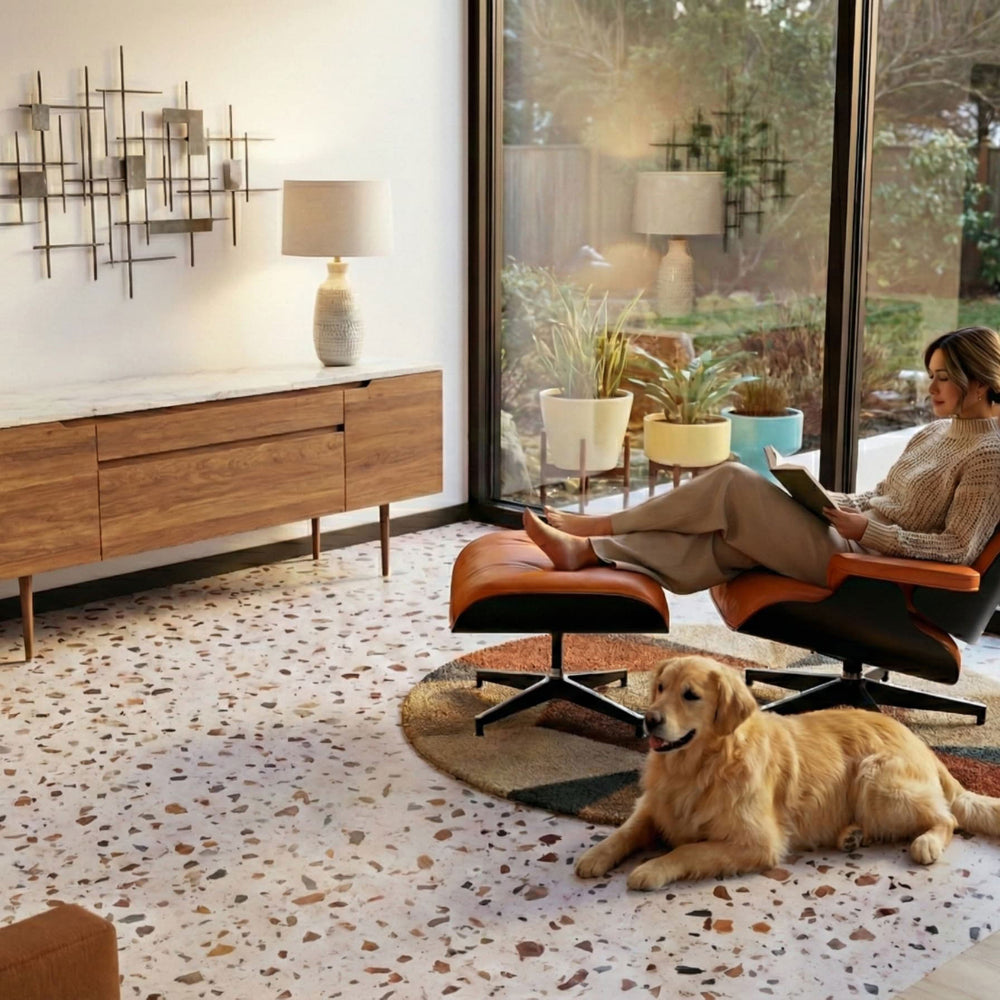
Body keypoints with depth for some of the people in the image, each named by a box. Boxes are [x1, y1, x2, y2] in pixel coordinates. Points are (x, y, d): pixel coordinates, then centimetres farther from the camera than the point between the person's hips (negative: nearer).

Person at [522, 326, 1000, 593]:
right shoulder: (934, 433, 15)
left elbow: (960, 547, -19)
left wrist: (869, 531, -22)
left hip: (864, 563, -9)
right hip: (844, 536, 9)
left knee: (734, 481, -15)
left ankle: (603, 525, -3)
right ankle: (588, 550, -3)